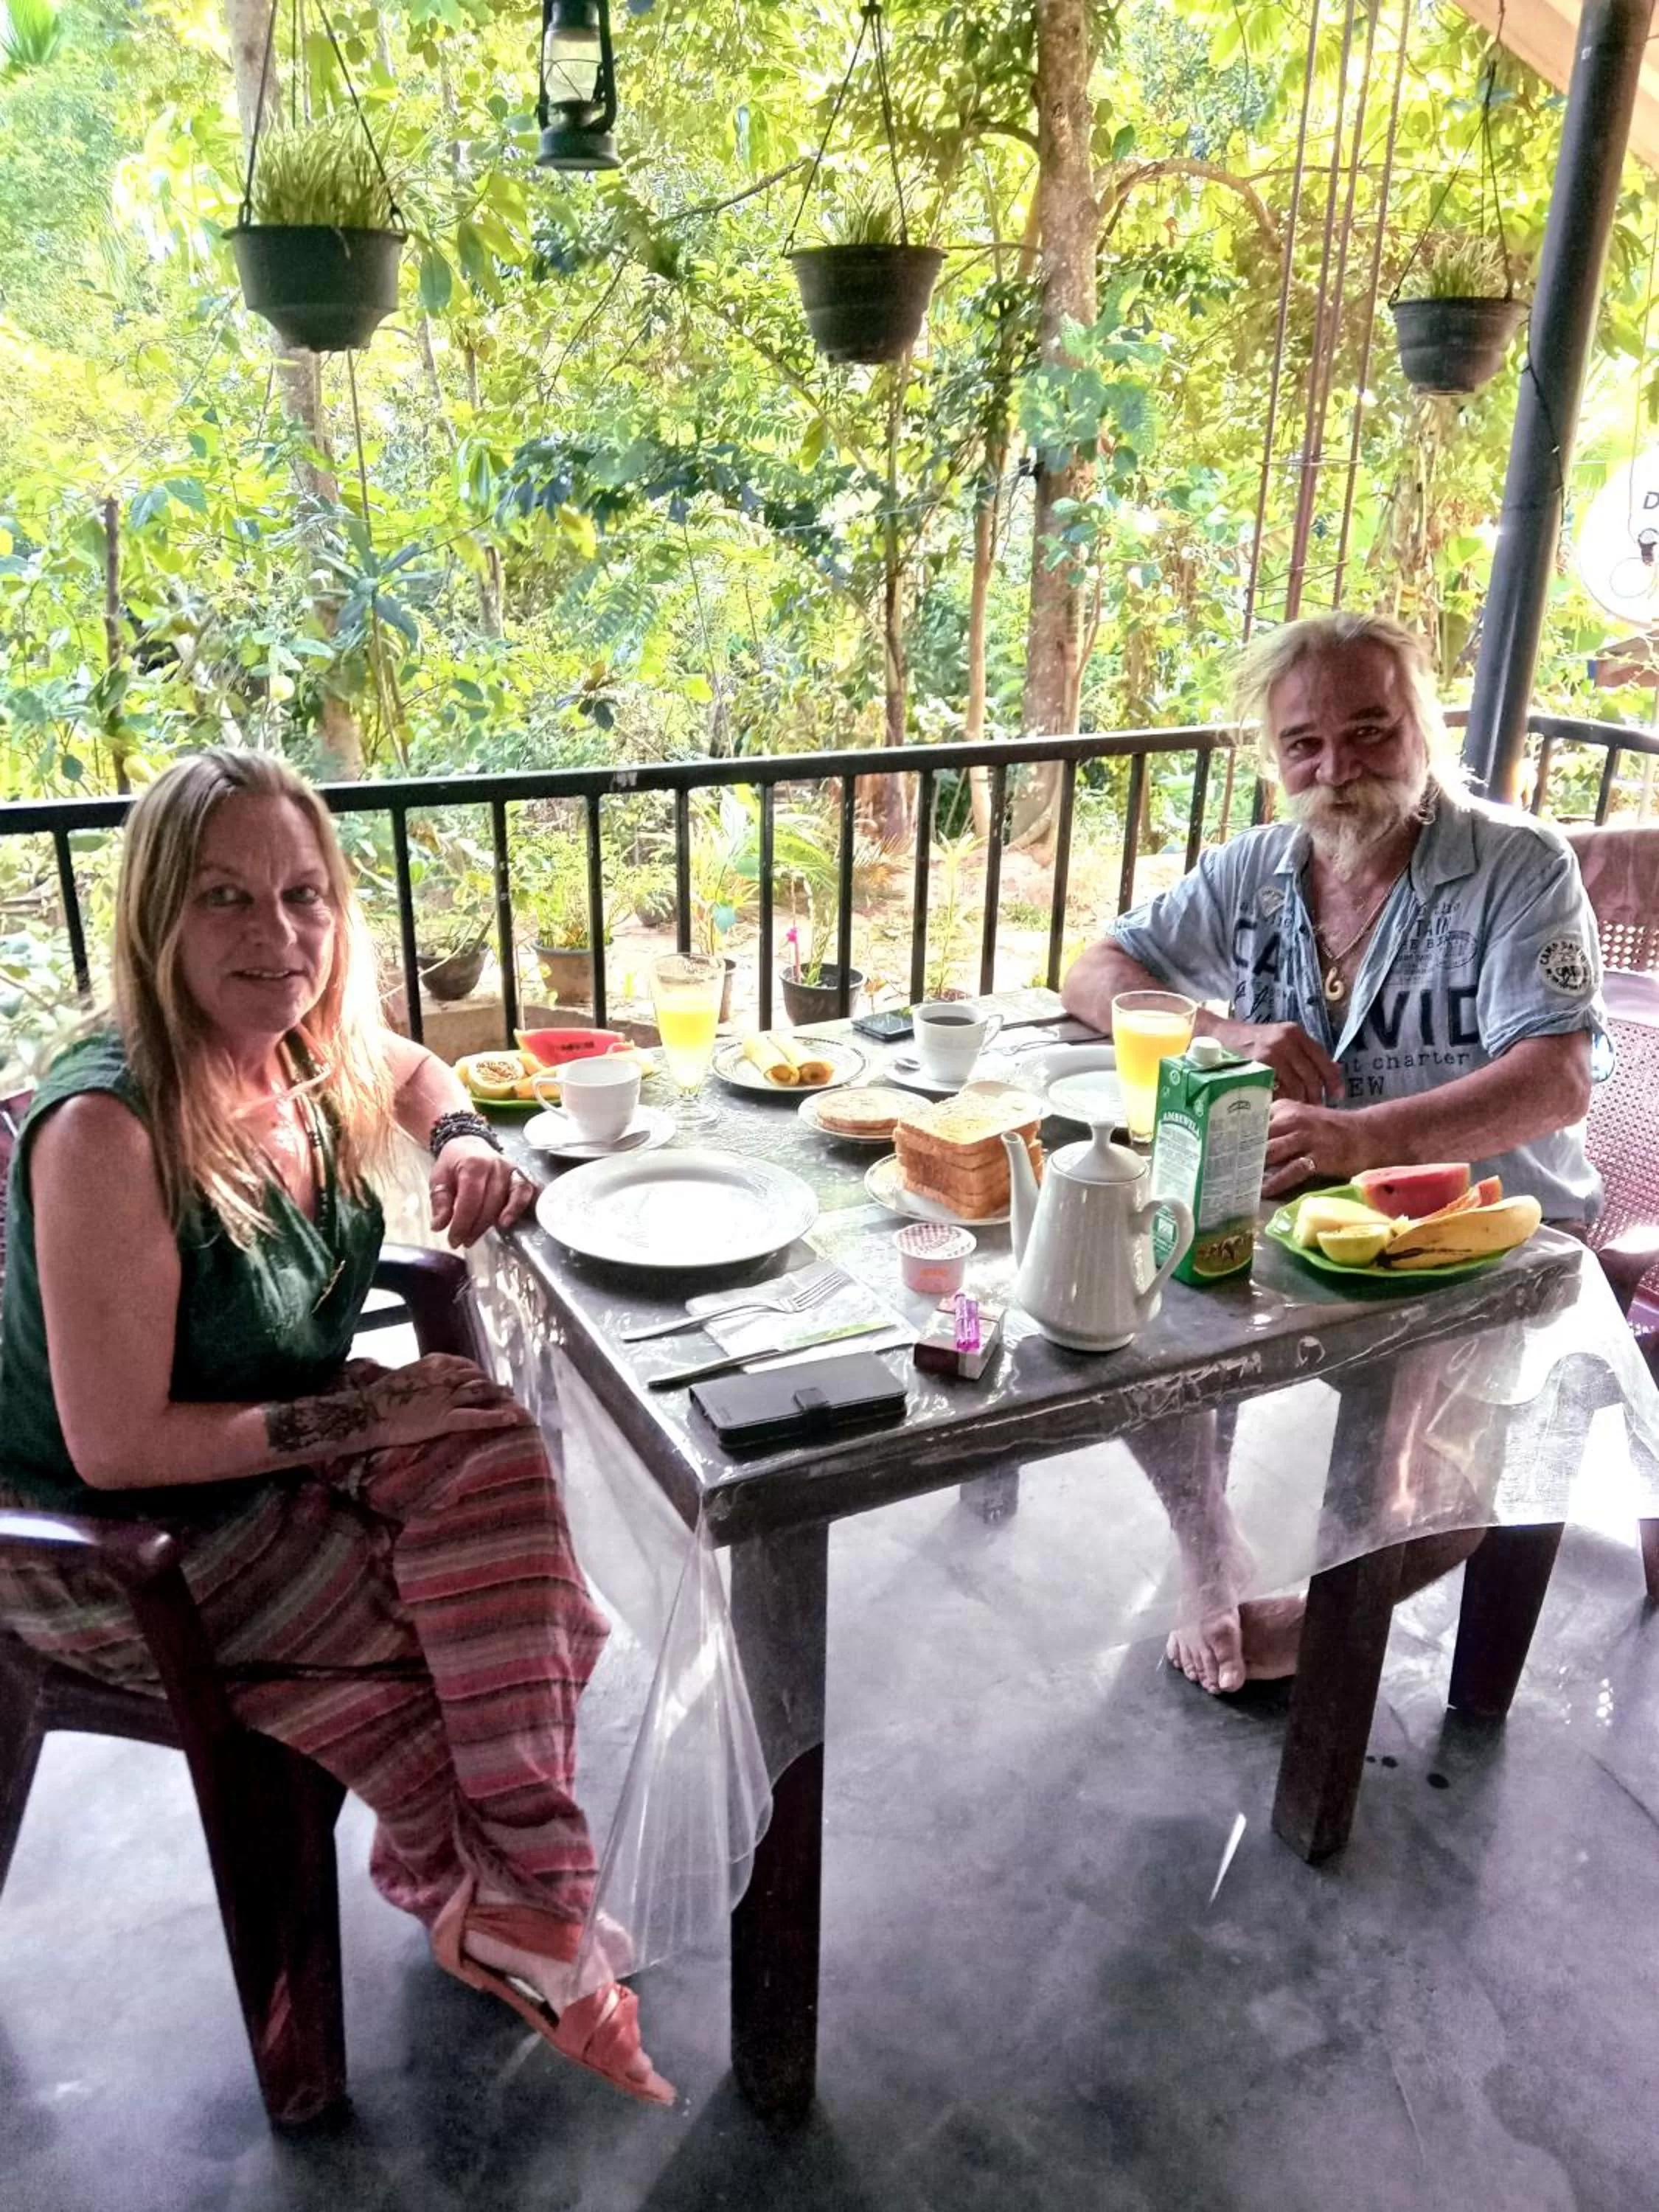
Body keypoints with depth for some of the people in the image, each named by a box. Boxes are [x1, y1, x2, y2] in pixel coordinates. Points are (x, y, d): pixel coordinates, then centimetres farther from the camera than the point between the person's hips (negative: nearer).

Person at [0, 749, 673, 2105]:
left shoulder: (304, 1053, -7)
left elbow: (410, 1067, 18)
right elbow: (117, 1446, -26)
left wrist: (465, 1144, -4)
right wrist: (375, 1411, -22)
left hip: (271, 1458, 7)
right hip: (111, 1546, -6)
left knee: (490, 1462, -20)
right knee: (483, 1612, -16)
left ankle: (504, 1899, -8)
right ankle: (518, 1923, 10)